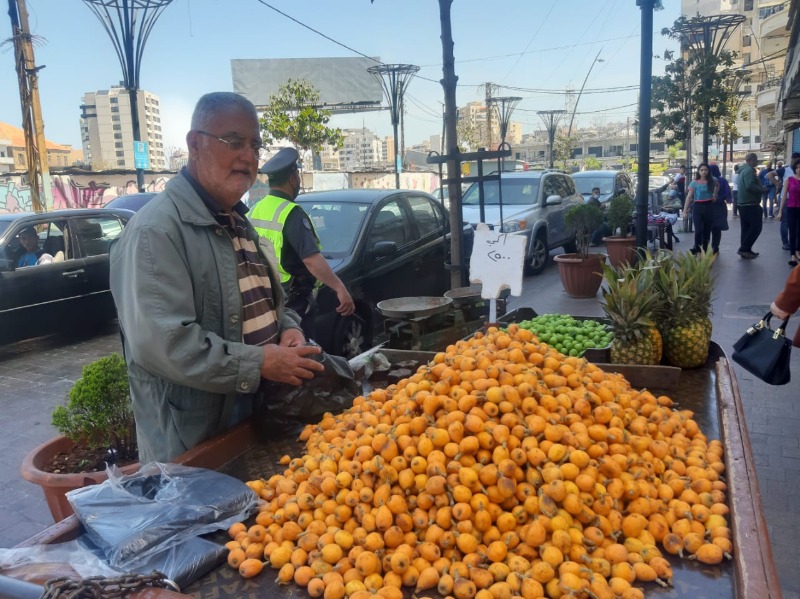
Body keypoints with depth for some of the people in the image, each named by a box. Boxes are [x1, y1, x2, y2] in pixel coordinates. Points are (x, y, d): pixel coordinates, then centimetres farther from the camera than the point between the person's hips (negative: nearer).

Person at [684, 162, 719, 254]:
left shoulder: (712, 181, 4)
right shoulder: (694, 183, -5)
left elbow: (717, 186, 28)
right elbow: (689, 197, -9)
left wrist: (715, 194, 14)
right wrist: (685, 210, -16)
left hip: (708, 207, 3)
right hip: (697, 207, -3)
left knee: (707, 230, 7)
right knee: (699, 229, -12)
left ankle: (705, 249, 17)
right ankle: (696, 248, 6)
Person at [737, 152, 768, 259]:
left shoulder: (743, 170, 18)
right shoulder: (749, 170, -14)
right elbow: (750, 186, -27)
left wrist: (760, 187, 16)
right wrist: (762, 189, -12)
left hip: (743, 203, 10)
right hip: (750, 204, -10)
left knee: (746, 228, 11)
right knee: (756, 227, -7)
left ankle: (746, 250, 13)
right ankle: (743, 249, -10)